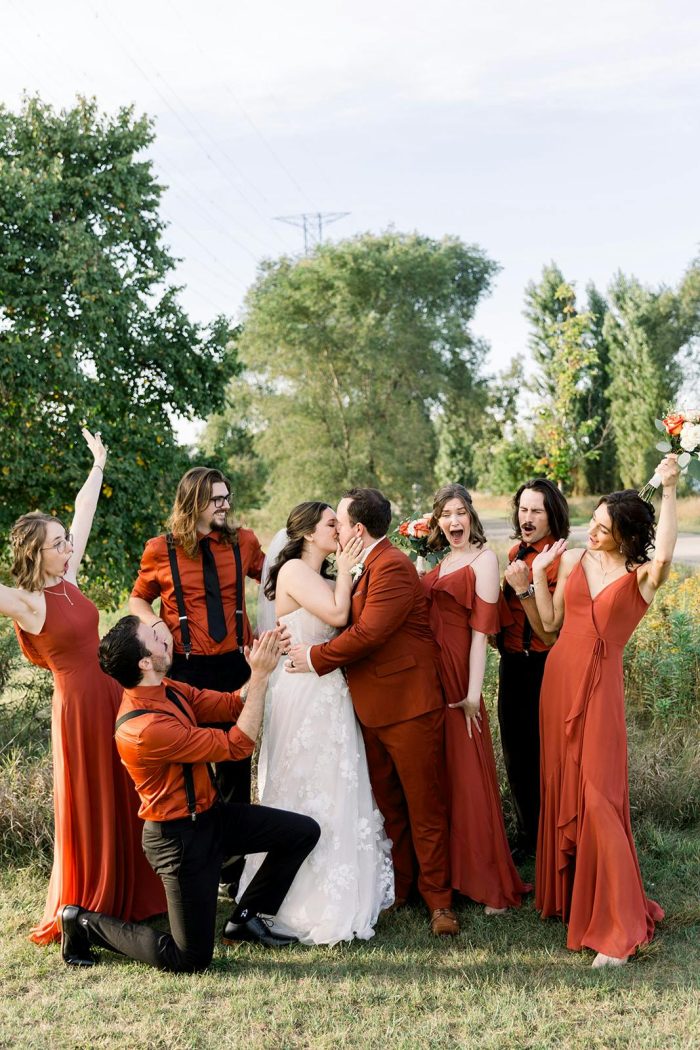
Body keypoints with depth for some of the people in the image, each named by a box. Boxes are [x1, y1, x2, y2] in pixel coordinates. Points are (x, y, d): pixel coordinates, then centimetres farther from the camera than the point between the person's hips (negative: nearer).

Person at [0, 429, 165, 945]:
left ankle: (130, 897, 29)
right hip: (79, 703, -7)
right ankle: (81, 914, 20)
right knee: (89, 807, 4)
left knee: (124, 798, 15)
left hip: (113, 695, 7)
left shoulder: (68, 579, 4)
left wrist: (98, 464, 23)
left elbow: (85, 512, 13)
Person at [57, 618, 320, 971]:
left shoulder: (169, 690, -3)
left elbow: (231, 705, 2)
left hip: (210, 814, 9)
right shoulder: (145, 727, -31)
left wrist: (263, 664, -14)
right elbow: (238, 744, -26)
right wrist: (260, 675, -23)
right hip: (180, 837, -9)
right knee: (191, 959, -2)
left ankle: (246, 918, 21)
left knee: (303, 831, 5)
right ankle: (85, 924, 14)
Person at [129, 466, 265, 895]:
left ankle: (233, 867, 23)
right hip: (184, 670, -2)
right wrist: (155, 624, -9)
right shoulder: (161, 550, -2)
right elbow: (138, 599, 11)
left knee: (236, 769, 9)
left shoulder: (243, 542, 3)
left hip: (234, 666, 2)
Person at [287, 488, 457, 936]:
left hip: (408, 705, -9)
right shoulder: (362, 567, 15)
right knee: (387, 804, 16)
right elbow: (349, 625, 12)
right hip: (371, 706, 9)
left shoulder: (393, 567, -16)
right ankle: (399, 887, 28)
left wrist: (316, 658, -12)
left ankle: (438, 899, 12)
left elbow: (367, 632, -23)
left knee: (424, 806, 2)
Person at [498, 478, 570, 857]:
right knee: (515, 752, 16)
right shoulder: (516, 553, 6)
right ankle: (528, 836, 31)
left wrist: (524, 589, -28)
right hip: (512, 665, 8)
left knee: (541, 755, 3)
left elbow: (550, 633, -22)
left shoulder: (560, 562, -17)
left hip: (542, 667, -7)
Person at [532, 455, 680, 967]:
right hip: (559, 677, 5)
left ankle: (619, 926, -2)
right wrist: (539, 573, -2)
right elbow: (550, 622, 7)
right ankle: (566, 893, 33)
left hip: (600, 686, -5)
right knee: (559, 790, 14)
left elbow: (664, 555, -32)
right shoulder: (573, 559, 5)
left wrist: (670, 491, -28)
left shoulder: (642, 577, -8)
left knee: (597, 797, -9)